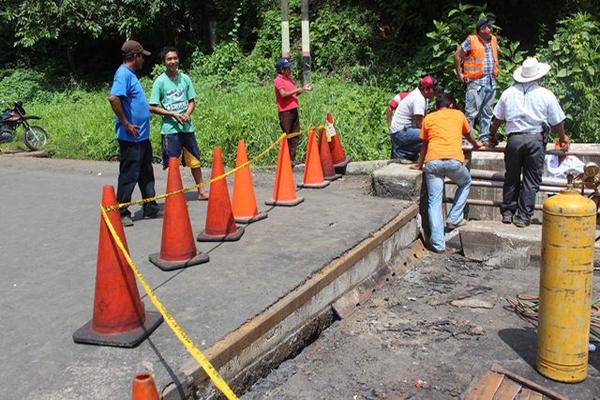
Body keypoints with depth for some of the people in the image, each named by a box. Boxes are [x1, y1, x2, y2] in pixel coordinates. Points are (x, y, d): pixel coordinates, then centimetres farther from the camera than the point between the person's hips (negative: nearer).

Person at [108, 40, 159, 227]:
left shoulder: (130, 74, 16)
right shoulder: (123, 74, -14)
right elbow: (113, 98, -29)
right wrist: (126, 124, -23)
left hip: (142, 136, 10)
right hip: (131, 137, -10)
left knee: (146, 174, 15)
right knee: (129, 175, -2)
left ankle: (150, 209, 25)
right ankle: (121, 213, 8)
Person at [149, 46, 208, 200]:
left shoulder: (185, 78, 6)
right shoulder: (160, 81, -5)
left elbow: (192, 101, 10)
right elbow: (153, 107, -5)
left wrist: (187, 115, -9)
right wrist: (173, 114, -14)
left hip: (187, 127, 3)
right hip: (170, 128, -3)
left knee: (195, 160, 9)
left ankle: (201, 191, 20)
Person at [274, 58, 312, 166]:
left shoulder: (289, 79, 18)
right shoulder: (279, 80, -8)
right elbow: (283, 94, -20)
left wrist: (303, 89, 8)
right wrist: (298, 89, -17)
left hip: (293, 110, 9)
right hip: (285, 112, -8)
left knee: (296, 136, 10)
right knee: (287, 137, -4)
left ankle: (292, 159, 17)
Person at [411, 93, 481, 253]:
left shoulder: (428, 118, 22)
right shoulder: (458, 115, 23)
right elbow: (467, 134, 40)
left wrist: (419, 165, 39)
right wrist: (475, 144, 61)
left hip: (432, 162, 0)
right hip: (454, 160, 0)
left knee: (434, 202, 4)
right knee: (465, 183, 30)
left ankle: (438, 243, -3)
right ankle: (454, 219, 23)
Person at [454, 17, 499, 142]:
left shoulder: (493, 40, 12)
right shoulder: (471, 40, -6)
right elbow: (457, 55, -3)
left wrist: (495, 72, 18)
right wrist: (460, 74, -3)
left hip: (491, 81, 7)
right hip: (476, 81, -7)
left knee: (487, 112, 10)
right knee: (471, 112, -8)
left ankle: (484, 137, 18)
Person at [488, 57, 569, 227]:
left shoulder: (508, 93, 5)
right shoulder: (546, 95, 0)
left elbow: (497, 118, 12)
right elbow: (557, 122, 5)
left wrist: (492, 135, 28)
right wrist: (563, 138, 23)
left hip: (514, 138, 2)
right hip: (536, 139, -2)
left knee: (511, 178, 14)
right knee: (531, 180, 6)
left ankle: (507, 212, 19)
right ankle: (523, 217, 7)